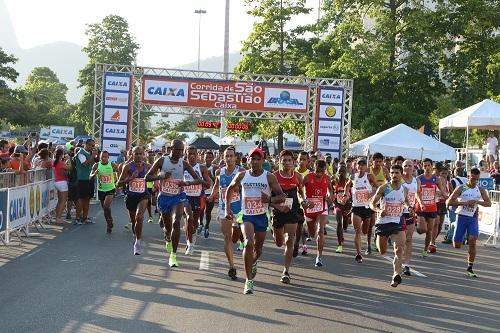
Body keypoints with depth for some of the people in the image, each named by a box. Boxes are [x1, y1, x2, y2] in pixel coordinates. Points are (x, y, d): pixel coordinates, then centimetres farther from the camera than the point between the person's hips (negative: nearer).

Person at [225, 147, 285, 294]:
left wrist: (270, 199, -27)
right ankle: (249, 280, -18)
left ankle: (253, 263, 53)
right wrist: (227, 208, 7)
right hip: (246, 215, -1)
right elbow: (230, 189, 15)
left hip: (261, 216, 1)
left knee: (258, 247, 15)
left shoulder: (269, 177, -7)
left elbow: (282, 196, -7)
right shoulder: (242, 176, -2)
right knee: (248, 243, -23)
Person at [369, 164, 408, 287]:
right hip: (383, 222, -1)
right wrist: (379, 210, -25)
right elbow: (372, 203, -6)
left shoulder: (404, 190, 3)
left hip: (397, 223, 1)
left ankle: (396, 275, -21)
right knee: (382, 252, 13)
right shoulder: (383, 188, -7)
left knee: (399, 249, -19)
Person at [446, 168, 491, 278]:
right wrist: (464, 203, -20)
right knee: (456, 246, -2)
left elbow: (488, 203, 0)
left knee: (473, 240, -15)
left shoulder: (480, 190, 6)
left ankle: (470, 268, -7)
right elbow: (449, 202, -9)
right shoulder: (461, 188, -4)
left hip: (473, 219, 2)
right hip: (461, 217, -2)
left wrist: (476, 202, -17)